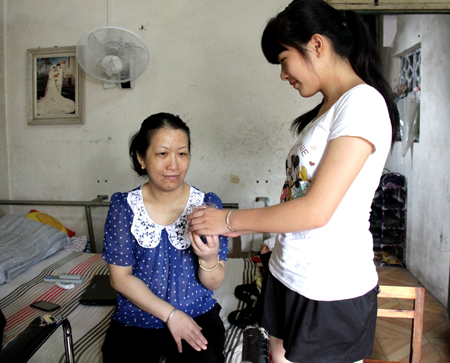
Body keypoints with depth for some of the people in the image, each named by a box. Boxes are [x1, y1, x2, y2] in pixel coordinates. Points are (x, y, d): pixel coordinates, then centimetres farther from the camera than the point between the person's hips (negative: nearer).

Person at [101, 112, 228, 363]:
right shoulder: (124, 206, -5)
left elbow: (214, 284, -5)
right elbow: (120, 277, -4)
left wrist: (209, 259, -28)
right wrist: (171, 314, -12)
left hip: (198, 316, 0)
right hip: (136, 321, 1)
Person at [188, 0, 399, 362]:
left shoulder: (362, 102, -15)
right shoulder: (326, 109, 12)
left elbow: (316, 210, -21)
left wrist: (230, 220, -12)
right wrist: (242, 227, 8)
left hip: (333, 291, -7)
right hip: (289, 276, 7)